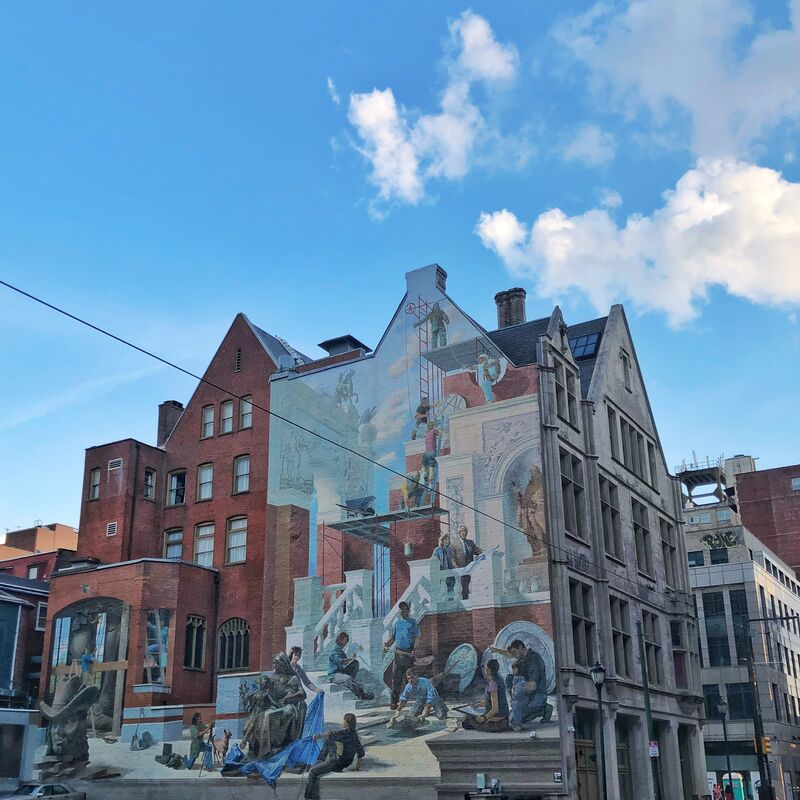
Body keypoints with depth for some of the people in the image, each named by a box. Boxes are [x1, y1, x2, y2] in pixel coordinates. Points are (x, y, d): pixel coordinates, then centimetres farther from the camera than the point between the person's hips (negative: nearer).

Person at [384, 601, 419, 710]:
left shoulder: (413, 622, 2)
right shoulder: (396, 622, 12)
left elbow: (417, 638, -3)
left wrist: (414, 650, -17)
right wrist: (387, 645, 0)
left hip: (409, 652, -3)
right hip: (398, 651, 3)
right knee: (396, 677, -1)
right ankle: (394, 701, 1)